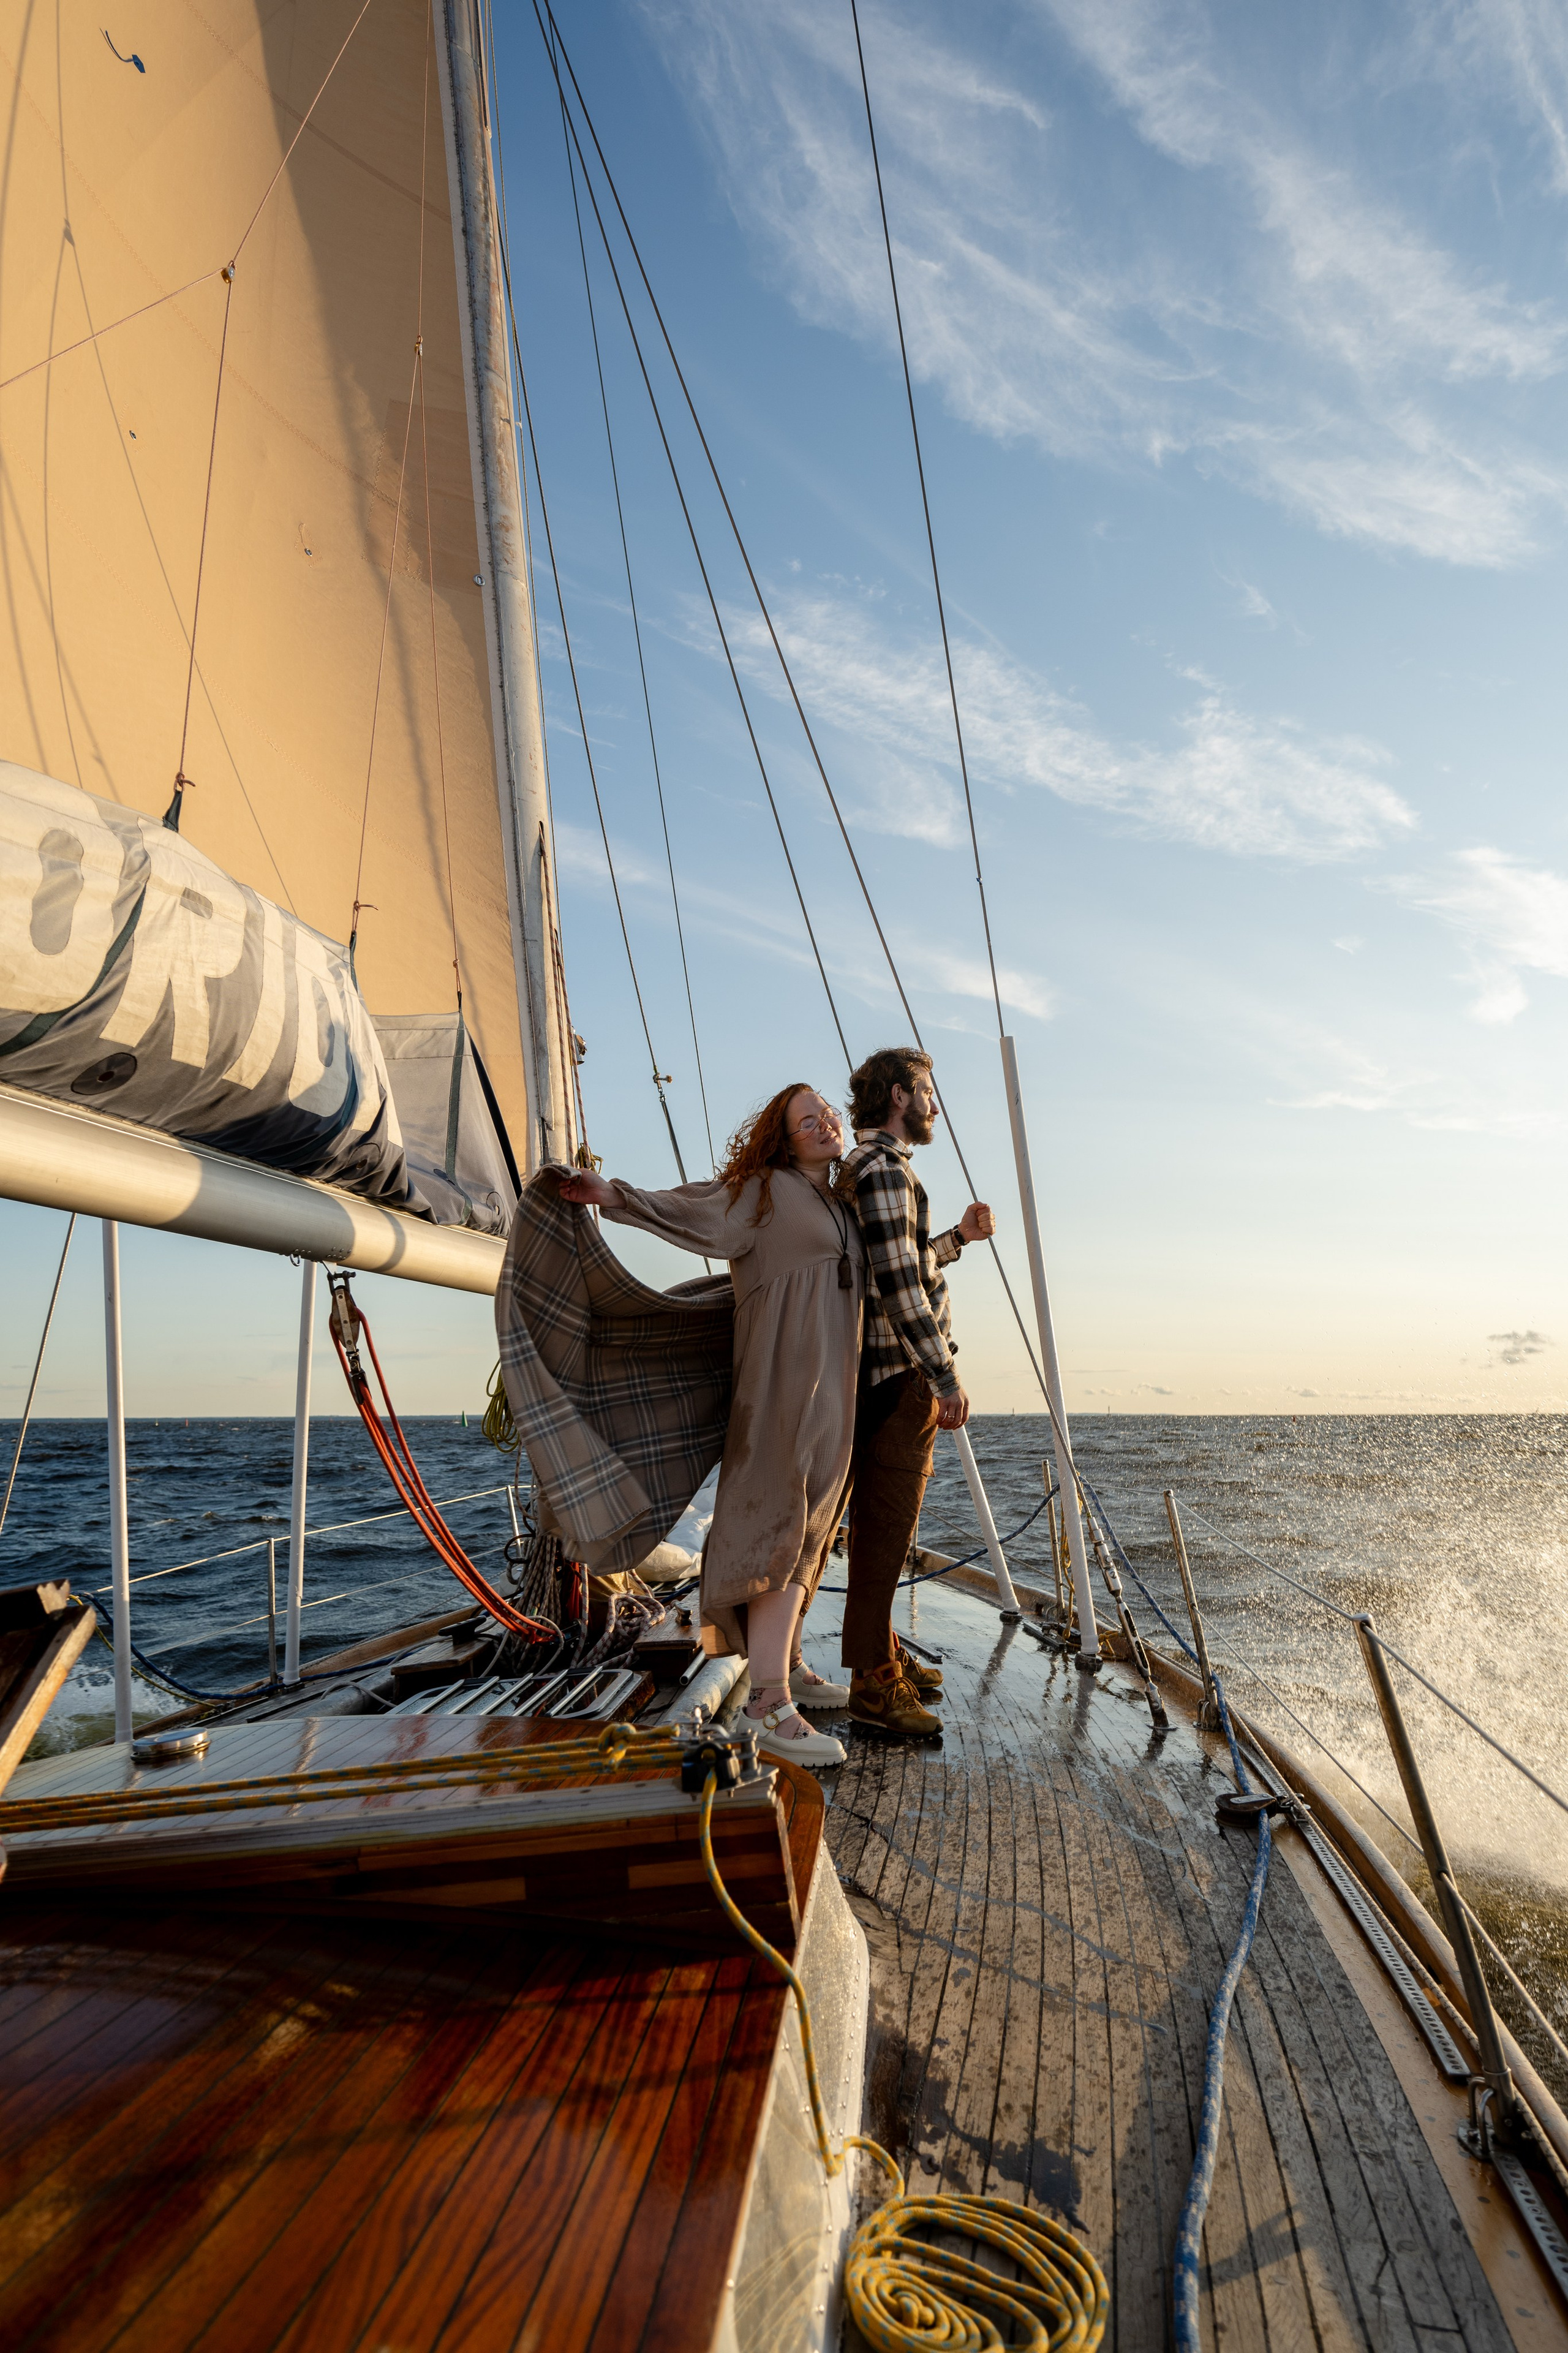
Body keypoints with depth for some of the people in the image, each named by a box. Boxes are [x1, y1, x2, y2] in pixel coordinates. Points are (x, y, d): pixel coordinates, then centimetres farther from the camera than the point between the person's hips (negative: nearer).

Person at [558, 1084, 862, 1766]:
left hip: (834, 1384, 8)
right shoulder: (765, 1190, 0)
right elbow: (695, 1212, -11)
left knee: (811, 1530, 11)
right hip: (785, 1377, -8)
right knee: (780, 1526, -15)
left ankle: (784, 1662, 24)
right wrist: (614, 1196, -24)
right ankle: (770, 1705, -16)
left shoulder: (844, 1208, 23)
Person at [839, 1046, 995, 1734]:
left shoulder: (865, 1167, 19)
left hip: (895, 1375, 11)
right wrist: (946, 1378, -21)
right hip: (900, 1374, -11)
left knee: (883, 1523, 17)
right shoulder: (883, 1168, -15)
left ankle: (884, 1653, 29)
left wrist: (958, 1236, 23)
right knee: (885, 1527, -4)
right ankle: (873, 1682, 5)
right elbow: (898, 1284, -23)